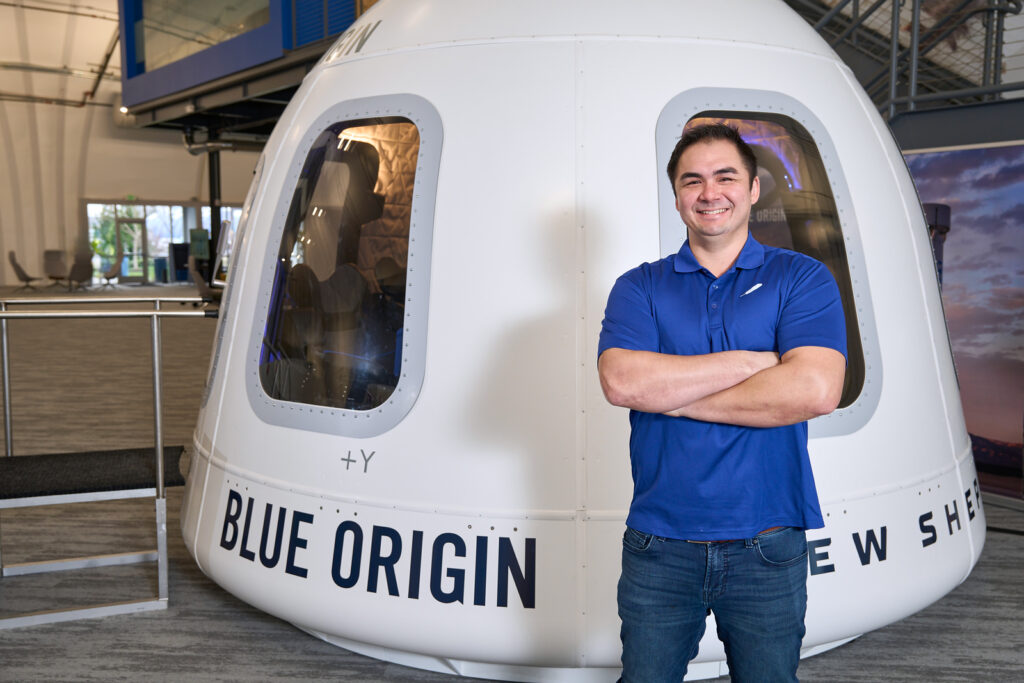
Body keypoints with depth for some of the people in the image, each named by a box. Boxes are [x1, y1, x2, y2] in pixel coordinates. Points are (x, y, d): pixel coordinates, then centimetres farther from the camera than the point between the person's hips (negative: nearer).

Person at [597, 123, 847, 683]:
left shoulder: (802, 279, 2)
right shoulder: (639, 288, 6)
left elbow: (815, 391, -15)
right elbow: (620, 381, -13)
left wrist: (669, 394, -12)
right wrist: (753, 361, -13)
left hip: (767, 551, 0)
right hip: (658, 547, 1)